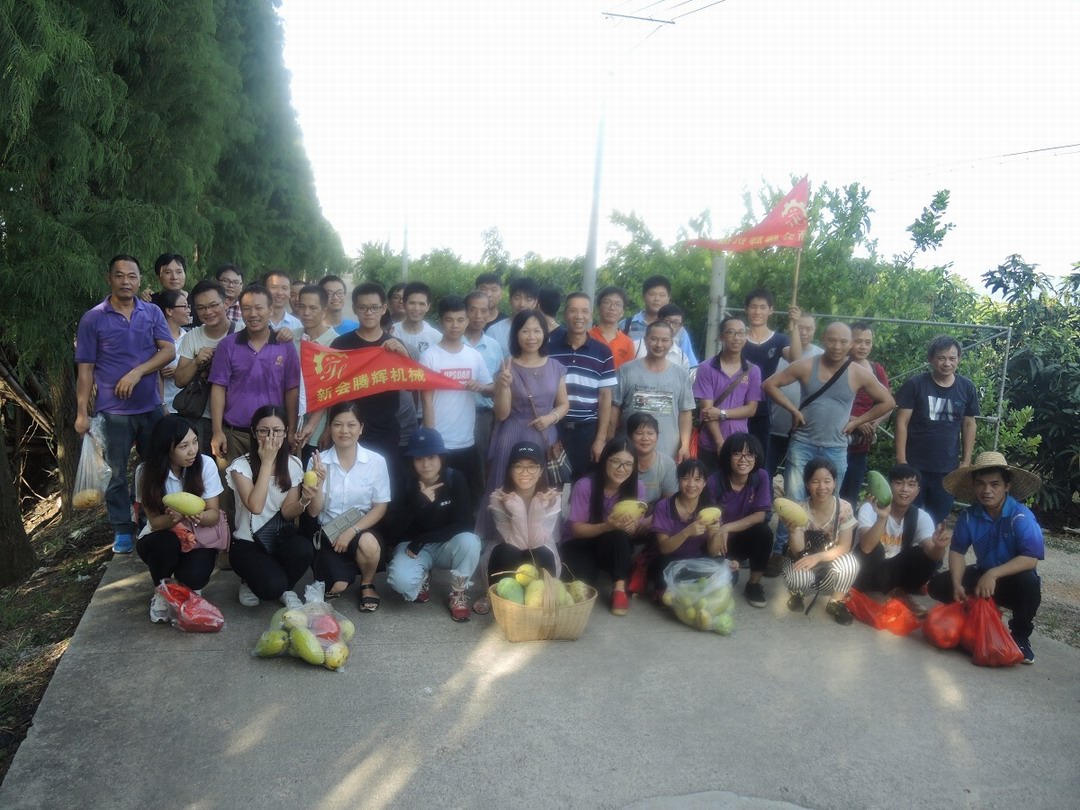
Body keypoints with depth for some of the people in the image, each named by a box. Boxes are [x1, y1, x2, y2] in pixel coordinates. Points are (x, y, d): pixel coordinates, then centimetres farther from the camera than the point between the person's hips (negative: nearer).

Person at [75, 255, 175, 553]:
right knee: (116, 473, 6)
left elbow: (169, 350, -5)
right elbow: (86, 368, -3)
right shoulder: (92, 319, -3)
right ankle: (122, 531, 18)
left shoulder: (153, 313, 3)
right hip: (113, 410, -2)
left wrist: (137, 372, -18)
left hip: (151, 406, 2)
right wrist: (82, 411, -6)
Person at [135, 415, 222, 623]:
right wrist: (173, 518, -37)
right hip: (161, 538, 1)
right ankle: (160, 591, -2)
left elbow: (214, 515, -14)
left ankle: (186, 588, 12)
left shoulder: (205, 464, -16)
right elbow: (155, 522, -13)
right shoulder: (146, 473, -16)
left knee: (193, 578, -29)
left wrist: (200, 516, -38)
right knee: (166, 543, -35)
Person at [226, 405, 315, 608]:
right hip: (248, 542, -3)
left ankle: (286, 588, 1)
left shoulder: (293, 464, -1)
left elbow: (287, 512, -3)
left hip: (282, 537, 3)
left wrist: (304, 501, -26)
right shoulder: (241, 465, -11)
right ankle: (250, 581, 10)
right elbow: (256, 506, -26)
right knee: (272, 585, -29)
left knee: (304, 549, -33)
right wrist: (266, 462, -22)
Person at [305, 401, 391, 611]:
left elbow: (380, 508, -5)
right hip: (329, 533, 1)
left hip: (363, 529, -1)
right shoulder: (317, 462, -5)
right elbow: (313, 512, -4)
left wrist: (352, 531, -18)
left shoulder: (376, 461, -8)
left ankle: (367, 584, -1)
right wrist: (319, 482, -22)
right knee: (337, 586, -21)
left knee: (368, 543, -36)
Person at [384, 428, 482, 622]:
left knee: (469, 542, -34)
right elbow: (393, 530, -18)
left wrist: (422, 540, -24)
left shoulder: (455, 479, -15)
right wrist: (419, 502, -32)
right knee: (400, 580, -31)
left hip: (447, 545, 0)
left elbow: (464, 524, -21)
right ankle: (422, 578, 8)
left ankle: (458, 594, -7)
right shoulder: (406, 483, -13)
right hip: (413, 546, 0)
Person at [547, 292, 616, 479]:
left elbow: (605, 397, 2)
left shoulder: (602, 353, 1)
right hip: (554, 428, 0)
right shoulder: (549, 349, 1)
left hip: (588, 429, 0)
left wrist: (600, 438, -3)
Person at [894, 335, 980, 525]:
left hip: (947, 468, 3)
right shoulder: (915, 384, -8)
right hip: (914, 465, -3)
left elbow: (969, 425, 9)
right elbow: (902, 422, -8)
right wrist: (901, 460, -12)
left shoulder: (967, 388, 2)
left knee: (937, 520, 12)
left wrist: (966, 461, 5)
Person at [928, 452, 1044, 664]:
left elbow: (1031, 558, -32)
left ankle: (1021, 636, -12)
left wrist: (993, 574, -39)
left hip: (1013, 579, -4)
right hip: (983, 575, 4)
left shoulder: (1021, 517, -24)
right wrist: (957, 585, -20)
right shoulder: (969, 516, -11)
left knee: (1029, 583, -38)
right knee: (938, 586, -14)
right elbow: (957, 551, -5)